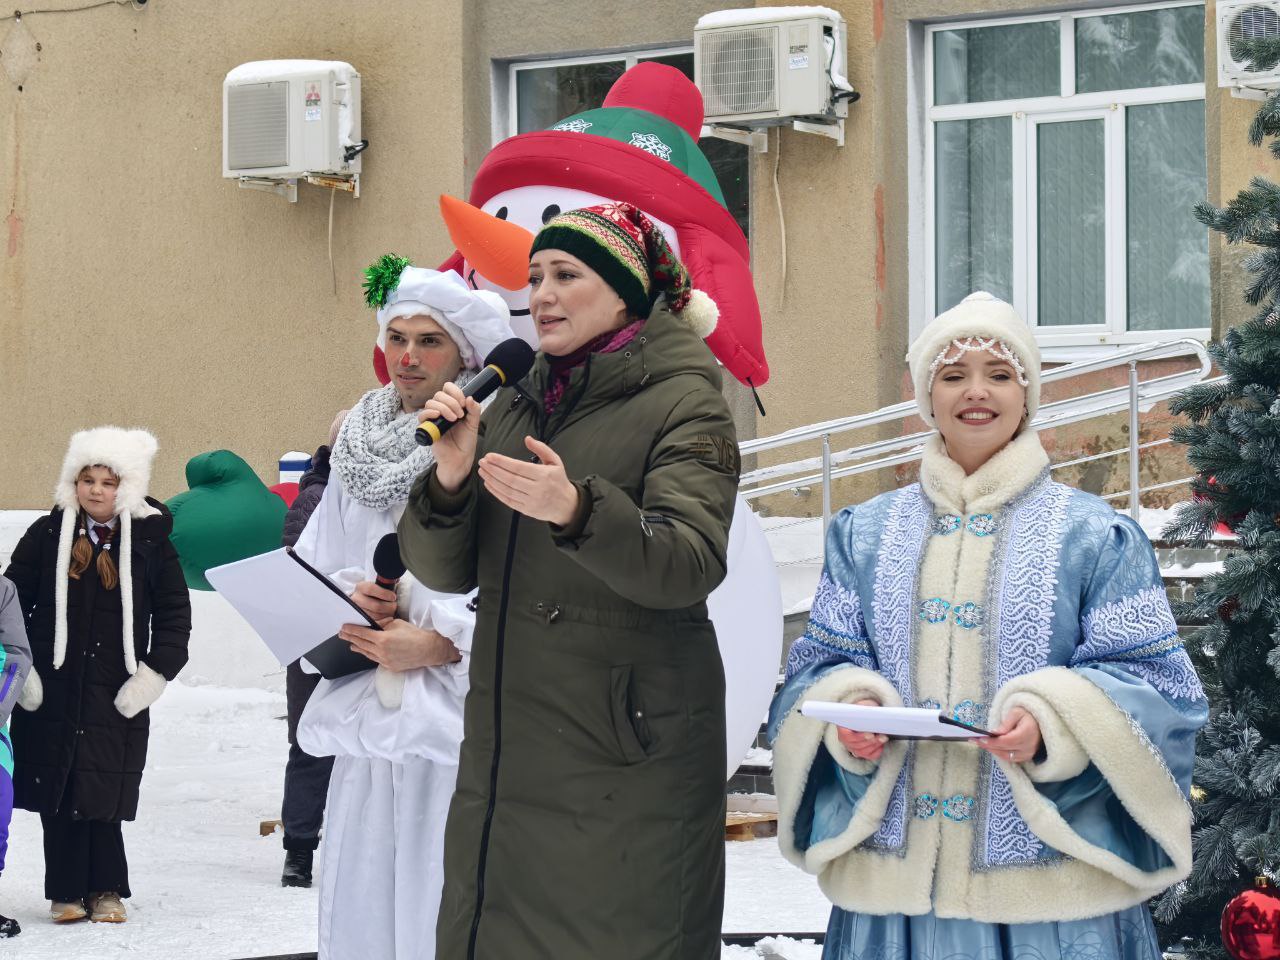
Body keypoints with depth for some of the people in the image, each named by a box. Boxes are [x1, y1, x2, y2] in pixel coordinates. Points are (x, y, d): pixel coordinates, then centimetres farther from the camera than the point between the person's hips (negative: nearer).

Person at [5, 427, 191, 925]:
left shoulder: (151, 539, 2)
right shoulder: (46, 534, 3)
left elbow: (175, 615, 6)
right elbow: (12, 602, 7)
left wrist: (153, 675, -3)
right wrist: (20, 669, -1)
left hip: (117, 698, -1)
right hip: (51, 694, 1)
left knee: (102, 798, -2)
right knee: (58, 796, 2)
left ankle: (106, 890, 12)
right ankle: (67, 892, 12)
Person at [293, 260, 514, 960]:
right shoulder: (361, 444, 15)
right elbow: (311, 566, 20)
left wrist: (440, 642, -15)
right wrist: (348, 595, -1)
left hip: (460, 717, -5)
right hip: (368, 715, 6)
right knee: (361, 904, 5)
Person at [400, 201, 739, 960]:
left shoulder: (684, 401, -3)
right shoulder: (516, 404, 16)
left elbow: (691, 564, -18)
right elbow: (446, 570, 11)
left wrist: (576, 511, -34)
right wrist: (449, 478, -8)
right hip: (507, 752, 6)